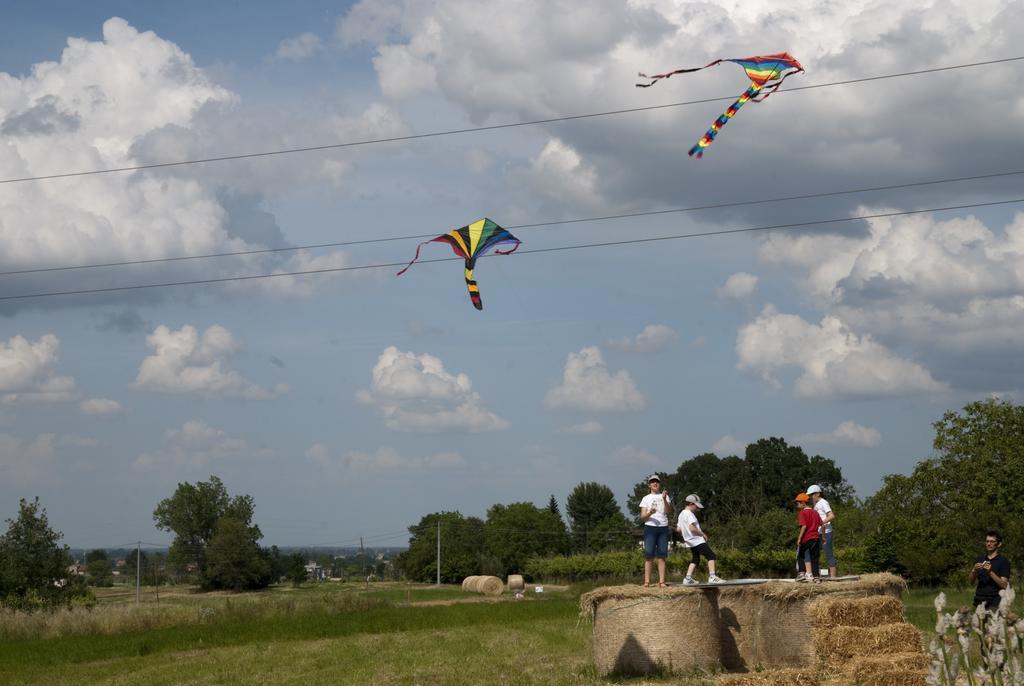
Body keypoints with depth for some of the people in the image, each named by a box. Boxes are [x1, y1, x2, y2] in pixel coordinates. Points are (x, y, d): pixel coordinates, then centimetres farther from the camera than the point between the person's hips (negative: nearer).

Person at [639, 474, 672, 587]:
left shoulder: (665, 497, 14)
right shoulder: (646, 498, 10)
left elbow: (668, 511, -3)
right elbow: (642, 517, 3)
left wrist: (664, 500, -19)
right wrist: (649, 513, -18)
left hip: (663, 527, 2)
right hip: (650, 527, -2)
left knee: (662, 556, -1)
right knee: (649, 555, -9)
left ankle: (661, 581, -3)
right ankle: (647, 581, -12)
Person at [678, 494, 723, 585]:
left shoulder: (681, 514, 16)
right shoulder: (689, 514, -14)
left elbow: (679, 529, 21)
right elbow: (692, 528, -25)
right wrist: (703, 534, -14)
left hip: (690, 542, 10)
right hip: (697, 540, -10)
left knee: (695, 560, 18)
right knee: (711, 555, -10)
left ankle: (688, 578, 12)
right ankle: (712, 577, -18)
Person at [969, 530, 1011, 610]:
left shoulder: (1003, 561, 1)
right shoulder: (980, 559, 16)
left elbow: (1004, 585, -7)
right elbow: (971, 581, 11)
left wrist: (990, 572, -19)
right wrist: (974, 570, -9)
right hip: (979, 600, 4)